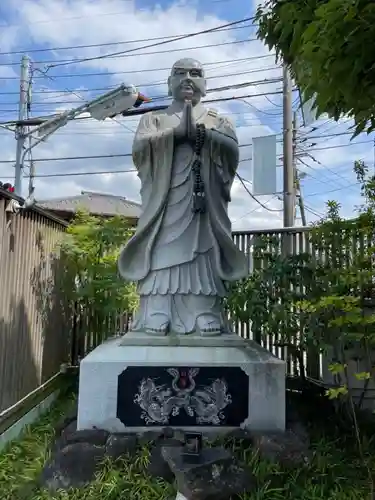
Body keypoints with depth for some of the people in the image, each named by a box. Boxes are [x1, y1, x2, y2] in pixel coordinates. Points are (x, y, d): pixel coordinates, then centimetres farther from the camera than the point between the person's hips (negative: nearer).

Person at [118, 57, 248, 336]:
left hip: (202, 206, 1)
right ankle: (156, 320, -12)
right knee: (162, 258, -12)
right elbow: (140, 146, 0)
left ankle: (206, 320, -10)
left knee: (202, 259, -10)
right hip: (164, 205, 0)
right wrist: (178, 132, -6)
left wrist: (199, 131, -9)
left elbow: (232, 149, 0)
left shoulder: (218, 121, 23)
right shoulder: (153, 119, 23)